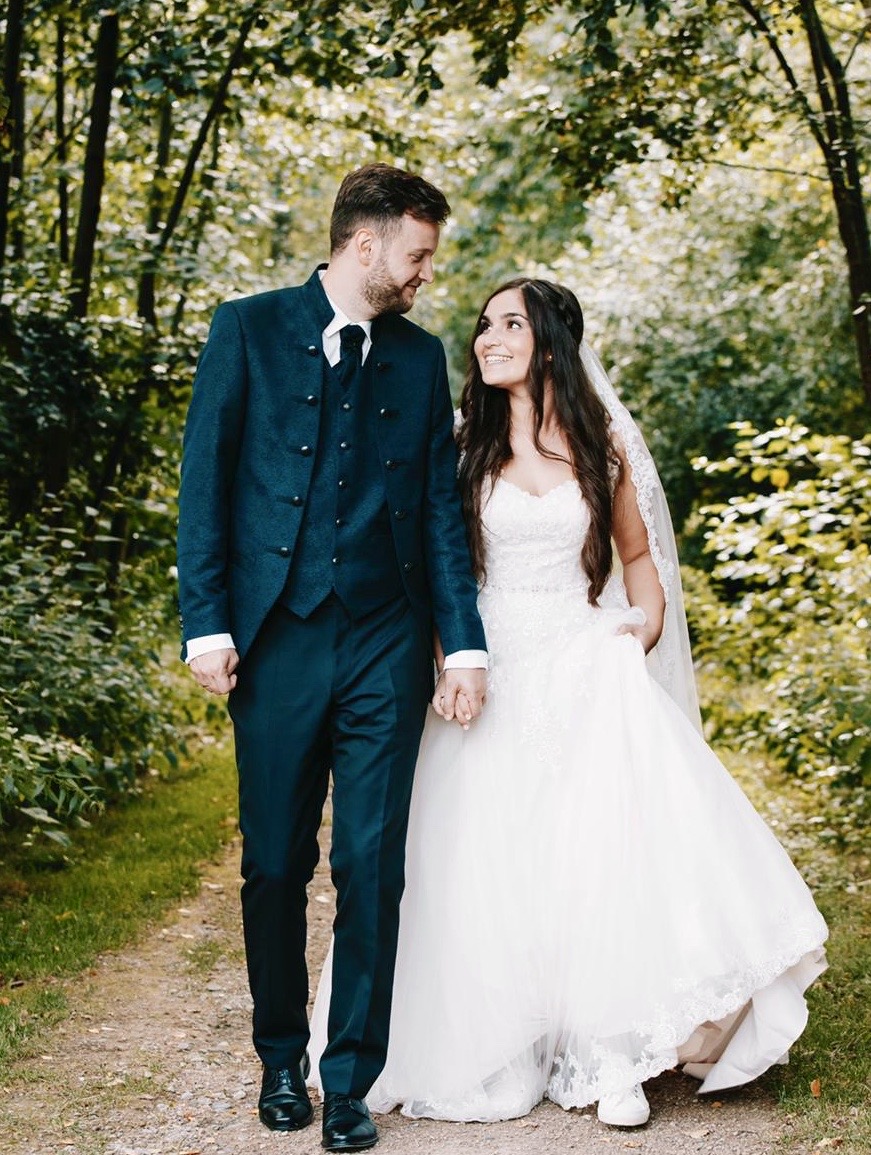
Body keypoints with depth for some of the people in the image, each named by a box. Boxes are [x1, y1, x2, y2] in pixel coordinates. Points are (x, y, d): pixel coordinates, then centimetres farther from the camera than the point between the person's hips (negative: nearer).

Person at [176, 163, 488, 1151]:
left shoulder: (420, 357, 11)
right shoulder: (250, 330, 2)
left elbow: (439, 506, 10)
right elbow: (205, 483, 0)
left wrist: (464, 642, 2)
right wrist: (206, 624, -8)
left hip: (385, 648, 2)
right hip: (276, 640, -1)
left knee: (372, 868, -1)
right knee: (274, 866, 8)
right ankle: (280, 1061, 26)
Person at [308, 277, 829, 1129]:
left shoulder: (601, 444, 6)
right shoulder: (463, 447, 4)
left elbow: (640, 554, 17)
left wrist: (645, 627, 1)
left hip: (588, 677, 0)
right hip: (492, 679, 0)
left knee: (614, 847, -14)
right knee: (488, 864, -3)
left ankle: (612, 1057, -3)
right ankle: (498, 1053, 13)